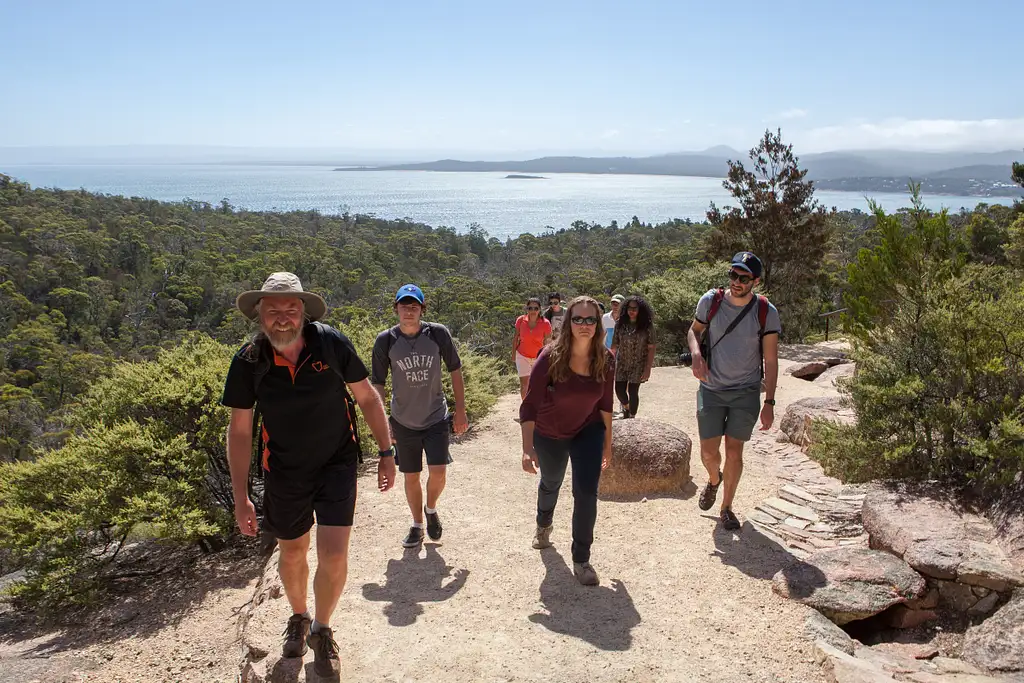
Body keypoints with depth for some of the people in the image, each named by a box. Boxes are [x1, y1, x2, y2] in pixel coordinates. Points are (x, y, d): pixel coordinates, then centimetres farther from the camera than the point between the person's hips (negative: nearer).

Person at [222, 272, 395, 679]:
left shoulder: (332, 344, -18)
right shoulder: (247, 362, -15)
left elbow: (367, 398, -5)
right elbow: (239, 431, -6)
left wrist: (386, 453, -4)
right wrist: (241, 498, -7)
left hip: (337, 464, -1)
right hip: (284, 472, 2)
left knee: (333, 556, -8)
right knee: (292, 552, 19)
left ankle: (321, 630, 22)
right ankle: (298, 617, 49)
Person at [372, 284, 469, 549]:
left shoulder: (438, 333, -11)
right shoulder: (386, 341, -11)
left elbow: (455, 370, 0)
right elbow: (378, 384, -2)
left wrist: (460, 411, 0)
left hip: (436, 417, 0)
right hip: (404, 422, 1)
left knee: (438, 473, -8)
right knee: (411, 477, 10)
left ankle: (431, 509, 25)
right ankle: (417, 524, 33)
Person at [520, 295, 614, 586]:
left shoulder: (605, 360, -18)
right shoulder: (551, 357, -28)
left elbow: (605, 403, -3)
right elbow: (530, 405, -26)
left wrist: (607, 441, 3)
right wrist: (527, 449, -32)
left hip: (589, 432, 1)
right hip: (549, 435, -1)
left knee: (586, 493, -11)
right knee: (550, 484, 24)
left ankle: (581, 560, 9)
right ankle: (543, 525, 57)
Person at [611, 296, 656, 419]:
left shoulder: (647, 326, -9)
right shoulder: (620, 324, -2)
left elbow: (651, 348, -9)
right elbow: (614, 345, 2)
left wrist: (648, 368, -13)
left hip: (638, 365, -2)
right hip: (621, 364, 2)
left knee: (633, 391, -1)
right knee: (619, 390, 2)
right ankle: (626, 406, 36)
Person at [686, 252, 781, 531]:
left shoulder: (766, 313, -10)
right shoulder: (711, 301, -8)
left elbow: (770, 360, -4)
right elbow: (694, 331, 9)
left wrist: (769, 403, -7)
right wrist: (696, 355, -14)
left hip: (746, 392, -1)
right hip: (711, 390, 1)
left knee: (734, 453, 3)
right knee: (709, 452, 3)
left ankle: (727, 508, 24)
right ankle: (714, 480, 40)